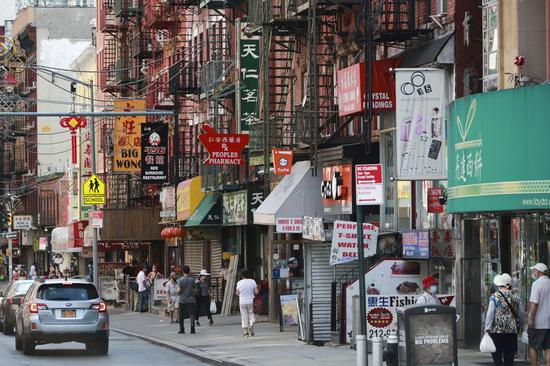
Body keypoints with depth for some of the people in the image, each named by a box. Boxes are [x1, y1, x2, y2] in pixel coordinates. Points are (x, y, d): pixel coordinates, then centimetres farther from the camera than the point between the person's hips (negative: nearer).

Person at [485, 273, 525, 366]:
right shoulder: (515, 297, 6)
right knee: (509, 357, 8)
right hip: (512, 331, 3)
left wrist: (487, 329, -5)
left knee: (497, 356, 1)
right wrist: (520, 327, 26)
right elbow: (521, 314, 12)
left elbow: (490, 314, -9)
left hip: (497, 331, -3)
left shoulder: (495, 297, -5)